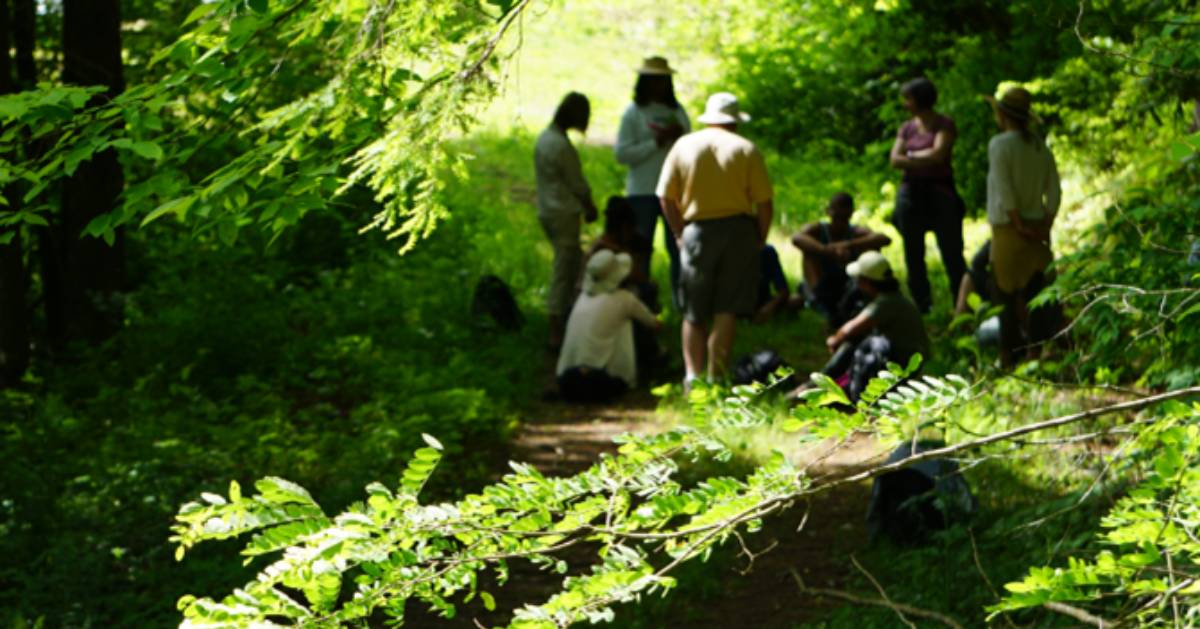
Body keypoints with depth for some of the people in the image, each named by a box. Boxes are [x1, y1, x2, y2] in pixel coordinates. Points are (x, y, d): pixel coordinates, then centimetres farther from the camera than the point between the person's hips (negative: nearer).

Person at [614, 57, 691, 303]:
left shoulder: (677, 111, 11)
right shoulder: (633, 112, 1)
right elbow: (621, 153, -6)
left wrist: (680, 137, -7)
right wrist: (656, 143, -13)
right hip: (642, 192, -3)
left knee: (679, 249, -1)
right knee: (641, 251, 1)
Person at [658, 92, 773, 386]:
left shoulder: (683, 146, 4)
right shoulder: (746, 150, 0)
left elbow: (667, 197, 2)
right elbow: (764, 203, -5)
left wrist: (680, 233, 10)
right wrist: (759, 240, 6)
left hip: (697, 231, 1)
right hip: (738, 230, -1)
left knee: (694, 313, 11)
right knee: (726, 311, 1)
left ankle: (693, 373, 3)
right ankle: (715, 376, -1)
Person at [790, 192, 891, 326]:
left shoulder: (856, 232, -1)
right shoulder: (817, 230, -2)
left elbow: (885, 239, -23)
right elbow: (796, 238, -28)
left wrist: (848, 245, -35)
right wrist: (829, 251, -43)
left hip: (846, 289, 1)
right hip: (821, 288, -1)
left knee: (872, 248, -15)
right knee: (809, 249, -21)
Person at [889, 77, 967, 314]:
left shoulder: (944, 125, -1)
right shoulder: (907, 128, 12)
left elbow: (938, 154, -15)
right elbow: (895, 160, 1)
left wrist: (912, 155, -3)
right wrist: (926, 159, -10)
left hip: (940, 194, -5)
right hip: (911, 194, 5)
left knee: (952, 253, -7)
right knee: (913, 255, 6)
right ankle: (922, 305, 13)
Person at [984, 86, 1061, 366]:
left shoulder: (1000, 144, -11)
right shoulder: (1041, 147, 8)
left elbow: (1005, 190, -17)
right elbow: (1054, 192, 4)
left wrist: (1019, 225, -14)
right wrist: (1045, 226, 4)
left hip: (1009, 228, -6)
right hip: (1037, 228, 6)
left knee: (1007, 294, 1)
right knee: (1035, 292, 11)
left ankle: (1009, 355, 2)